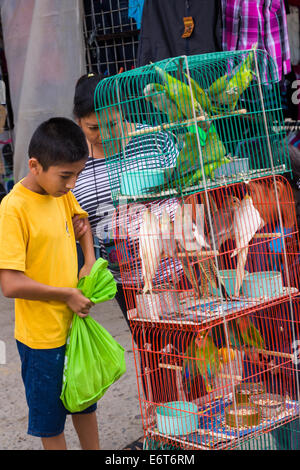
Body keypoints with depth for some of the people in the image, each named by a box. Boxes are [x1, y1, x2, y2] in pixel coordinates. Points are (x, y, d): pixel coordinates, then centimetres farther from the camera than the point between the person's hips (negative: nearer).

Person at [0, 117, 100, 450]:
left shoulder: (62, 193, -2)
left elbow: (80, 218, 21)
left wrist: (90, 261, 6)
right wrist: (67, 294, -19)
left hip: (75, 323, 7)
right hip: (42, 336, -7)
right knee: (50, 419, 11)